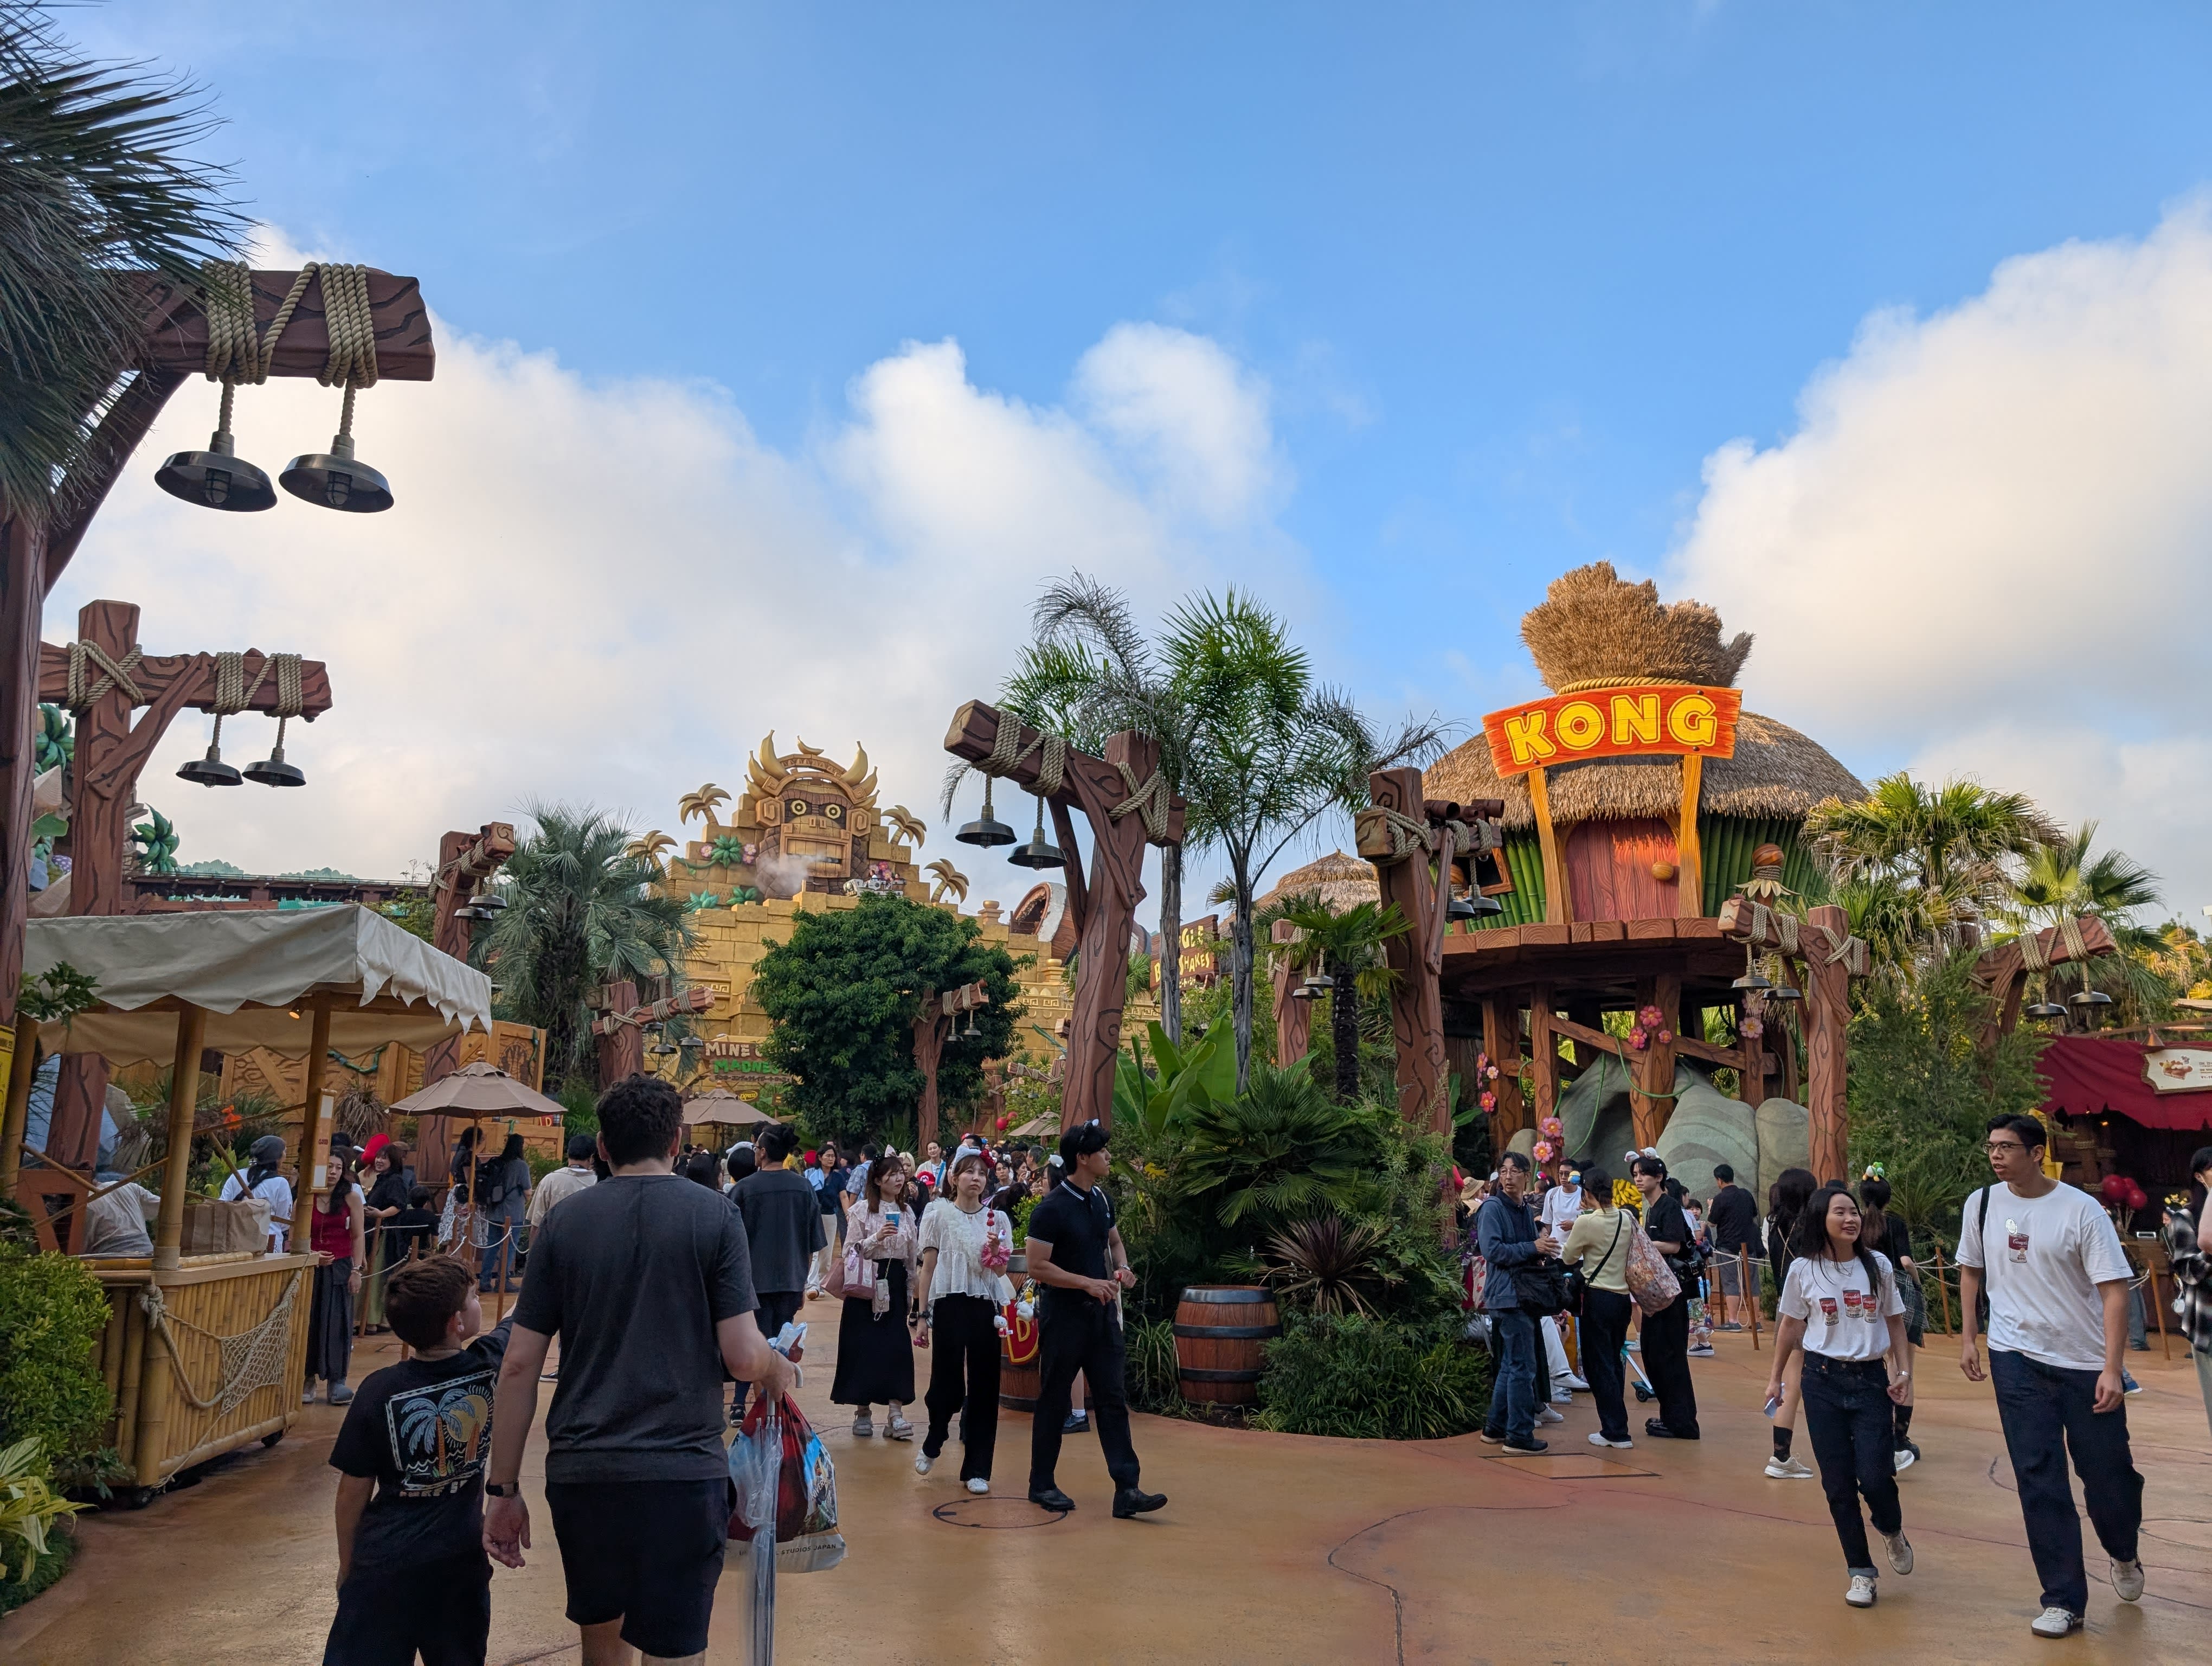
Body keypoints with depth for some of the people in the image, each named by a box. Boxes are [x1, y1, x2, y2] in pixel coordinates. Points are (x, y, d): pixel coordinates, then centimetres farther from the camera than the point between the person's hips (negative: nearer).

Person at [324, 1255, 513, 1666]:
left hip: (386, 1562, -1)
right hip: (461, 1558, 1)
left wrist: (346, 1564, 10)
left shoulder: (380, 1392, -14)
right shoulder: (490, 1365, -12)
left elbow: (353, 1493, -6)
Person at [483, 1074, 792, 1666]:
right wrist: (779, 1371, 12)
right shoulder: (714, 1216, -5)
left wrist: (504, 1488, 8)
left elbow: (519, 1365, 1)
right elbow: (743, 1356, -10)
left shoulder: (564, 1221, 2)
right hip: (681, 1472, -3)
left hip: (580, 1473, 3)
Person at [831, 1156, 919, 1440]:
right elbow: (853, 1250, -6)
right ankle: (863, 1411, 12)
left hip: (895, 1281, 3)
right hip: (867, 1283, -3)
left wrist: (911, 1287, 13)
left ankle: (896, 1413, -3)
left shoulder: (907, 1211, 9)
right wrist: (877, 1238, -20)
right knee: (864, 1346, 0)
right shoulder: (862, 1209, -4)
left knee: (897, 1346, -3)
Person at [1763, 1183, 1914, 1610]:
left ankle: (1892, 1532, 28)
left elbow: (1895, 1322, 10)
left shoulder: (1879, 1265, 0)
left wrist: (1904, 1371, 0)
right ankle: (1860, 1571, 18)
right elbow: (1790, 1326, 7)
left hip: (1871, 1379, 0)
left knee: (1875, 1477, -6)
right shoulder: (1804, 1270, -3)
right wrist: (1775, 1378, 9)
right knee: (1838, 1483, 3)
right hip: (1822, 1381, 0)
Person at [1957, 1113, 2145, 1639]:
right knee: (2039, 1480, 1)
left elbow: (2114, 1289, -13)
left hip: (2085, 1361, -2)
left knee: (2108, 1474, 9)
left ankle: (2123, 1555, 42)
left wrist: (2111, 1369, -19)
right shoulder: (1982, 1204, -1)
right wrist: (1967, 1338, 9)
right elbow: (1971, 1270, 13)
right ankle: (2063, 1601, 11)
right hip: (2017, 1359, 2)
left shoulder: (2081, 1210, -12)